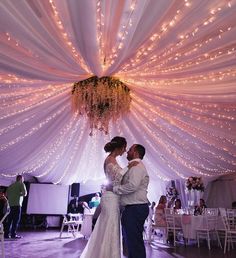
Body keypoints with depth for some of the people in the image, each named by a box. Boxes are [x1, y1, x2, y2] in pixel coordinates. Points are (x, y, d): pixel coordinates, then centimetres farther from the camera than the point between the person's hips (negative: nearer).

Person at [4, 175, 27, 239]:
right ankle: (13, 234, -4)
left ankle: (6, 234, 10)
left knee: (10, 219, 10)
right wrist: (21, 194, 8)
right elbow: (25, 193, -12)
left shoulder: (11, 185, 18)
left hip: (11, 204, 7)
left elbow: (7, 194, 15)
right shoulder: (21, 184, -1)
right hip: (17, 204, -7)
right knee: (16, 220, -3)